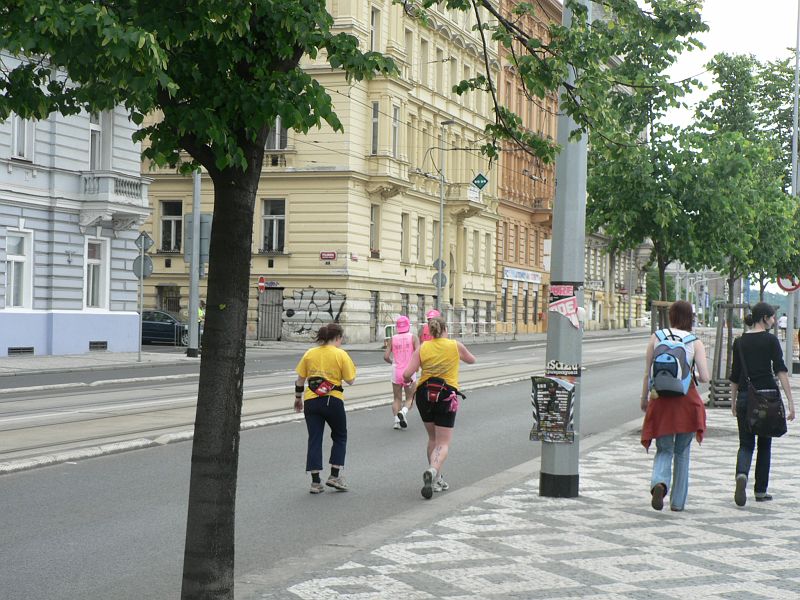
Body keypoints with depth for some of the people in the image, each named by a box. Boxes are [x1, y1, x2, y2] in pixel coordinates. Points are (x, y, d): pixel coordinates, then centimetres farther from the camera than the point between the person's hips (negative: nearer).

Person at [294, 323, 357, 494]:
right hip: (333, 401, -3)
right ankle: (335, 476, 10)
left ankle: (315, 481, 6)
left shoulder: (310, 353, 4)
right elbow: (350, 380, -6)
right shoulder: (341, 355, -6)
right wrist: (350, 365, 9)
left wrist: (298, 398, 19)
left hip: (311, 401, 3)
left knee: (314, 440, 7)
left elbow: (300, 380, 7)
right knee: (340, 437, 17)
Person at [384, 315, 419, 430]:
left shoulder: (393, 338, 2)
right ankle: (404, 411, -17)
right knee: (410, 398, 12)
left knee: (397, 399, 14)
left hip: (396, 371, 2)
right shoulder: (413, 337, -3)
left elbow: (386, 356, -1)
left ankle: (396, 420, -1)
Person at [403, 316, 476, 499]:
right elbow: (471, 360, 20)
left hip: (424, 394, 2)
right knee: (443, 444, -2)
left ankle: (436, 479, 24)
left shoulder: (422, 348, 1)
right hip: (446, 396, -2)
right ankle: (432, 470, -30)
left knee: (433, 439, 21)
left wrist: (409, 380, 15)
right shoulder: (456, 346, 0)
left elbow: (407, 374, -7)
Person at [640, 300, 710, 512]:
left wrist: (644, 397, 14)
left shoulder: (656, 337, 0)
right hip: (686, 399, 0)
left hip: (661, 400, 1)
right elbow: (705, 377, -9)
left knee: (664, 450, 10)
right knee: (682, 452, 15)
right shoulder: (695, 342, -3)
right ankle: (678, 501, 19)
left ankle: (659, 482, -21)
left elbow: (647, 372, 2)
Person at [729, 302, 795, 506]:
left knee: (746, 444, 6)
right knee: (764, 444, 12)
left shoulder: (739, 342, 6)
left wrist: (733, 402, 18)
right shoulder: (770, 340, -5)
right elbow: (781, 370, -13)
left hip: (744, 397, 3)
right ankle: (760, 491, 16)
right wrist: (790, 401, -14)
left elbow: (734, 376, 9)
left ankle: (742, 474, -24)